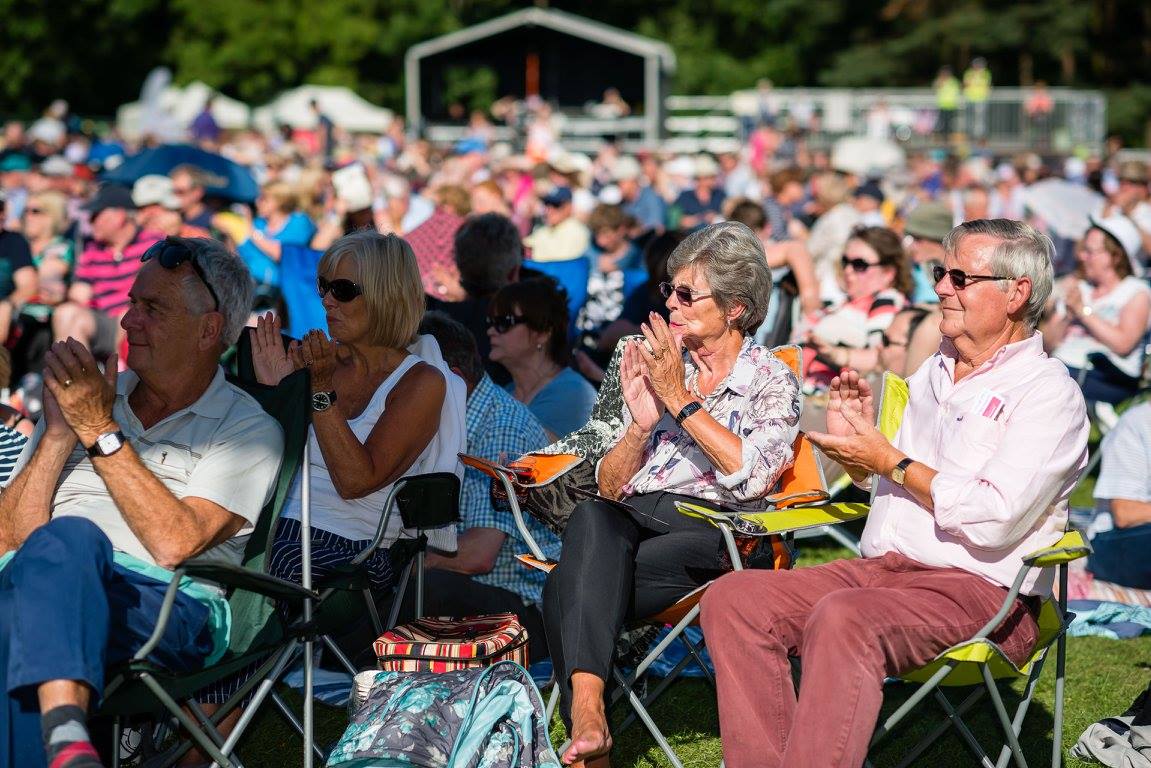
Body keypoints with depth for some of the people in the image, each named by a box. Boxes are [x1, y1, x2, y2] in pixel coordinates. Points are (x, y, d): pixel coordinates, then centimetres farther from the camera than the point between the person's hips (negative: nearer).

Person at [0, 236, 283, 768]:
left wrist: (101, 431, -4)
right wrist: (59, 433, 2)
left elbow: (174, 543, -8)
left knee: (65, 540, -37)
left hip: (169, 606, -3)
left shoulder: (248, 428, 10)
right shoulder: (82, 396, 24)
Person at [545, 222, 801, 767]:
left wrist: (681, 400, -10)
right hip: (631, 518, 3)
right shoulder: (658, 365, 21)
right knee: (591, 520, -36)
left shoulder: (772, 382, 7)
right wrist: (642, 423, -1)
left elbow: (752, 477, -13)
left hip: (709, 527, -3)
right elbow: (608, 485, 18)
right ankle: (587, 715, -51)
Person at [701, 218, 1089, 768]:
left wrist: (890, 461, -8)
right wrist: (858, 444, 8)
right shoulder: (930, 375, 21)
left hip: (980, 591, -8)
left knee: (842, 618, -37)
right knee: (733, 598, -14)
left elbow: (995, 519, -17)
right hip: (880, 570, 8)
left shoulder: (1047, 393, -5)